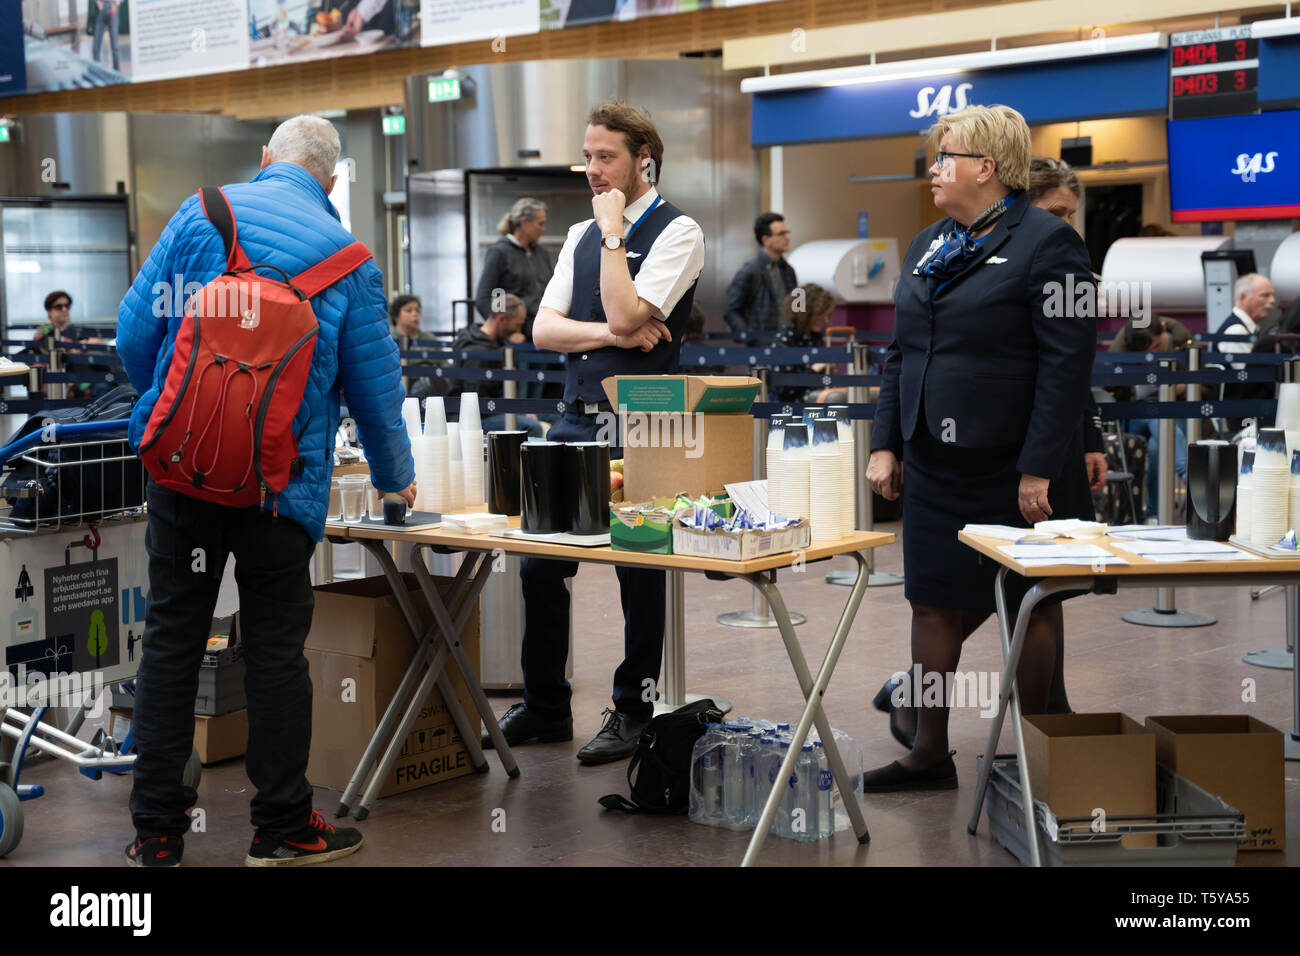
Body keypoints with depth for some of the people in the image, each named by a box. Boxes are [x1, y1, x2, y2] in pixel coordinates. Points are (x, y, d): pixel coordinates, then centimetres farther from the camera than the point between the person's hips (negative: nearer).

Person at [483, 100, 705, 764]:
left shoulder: (677, 231, -4)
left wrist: (613, 232, -10)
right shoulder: (581, 236, 16)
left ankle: (633, 710, 14)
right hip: (576, 418, 7)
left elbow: (625, 315, -18)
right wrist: (611, 335, -8)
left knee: (640, 572, 2)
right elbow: (544, 329, 8)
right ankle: (545, 708, 20)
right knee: (540, 564, 8)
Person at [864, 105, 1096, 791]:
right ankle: (930, 753, 19)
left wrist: (1040, 469, -19)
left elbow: (1068, 362, -15)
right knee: (933, 604, 9)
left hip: (1014, 473, -7)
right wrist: (885, 444, 9)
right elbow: (901, 353, 18)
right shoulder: (928, 247, 14)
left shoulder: (1046, 242, -10)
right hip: (935, 465, 7)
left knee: (1029, 611, 6)